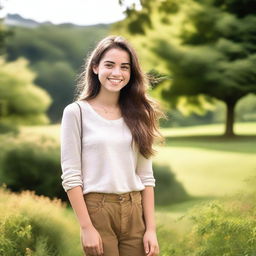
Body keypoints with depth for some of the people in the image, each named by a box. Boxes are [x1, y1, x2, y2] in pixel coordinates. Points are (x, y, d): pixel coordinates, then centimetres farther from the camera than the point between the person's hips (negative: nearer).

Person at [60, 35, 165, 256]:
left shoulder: (137, 114, 8)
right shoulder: (76, 112, -3)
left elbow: (146, 177, 6)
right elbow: (71, 176, -7)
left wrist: (151, 229, 1)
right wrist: (87, 228, -12)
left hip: (135, 213, 4)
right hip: (97, 211, -3)